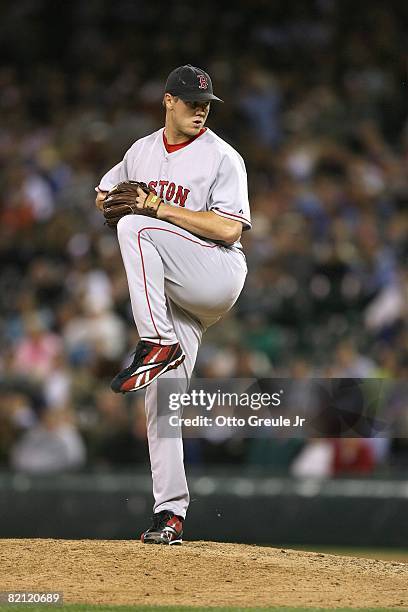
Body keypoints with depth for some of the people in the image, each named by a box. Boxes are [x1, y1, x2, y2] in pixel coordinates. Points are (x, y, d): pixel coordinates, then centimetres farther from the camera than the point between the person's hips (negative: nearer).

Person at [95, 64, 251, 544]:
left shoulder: (222, 158, -4)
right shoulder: (142, 151, 15)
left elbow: (229, 228, -15)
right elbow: (103, 195, 28)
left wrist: (158, 207, -17)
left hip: (217, 278, -6)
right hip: (172, 296, 6)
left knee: (135, 229, -28)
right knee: (161, 401, -2)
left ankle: (157, 344, -34)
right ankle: (170, 514, 2)